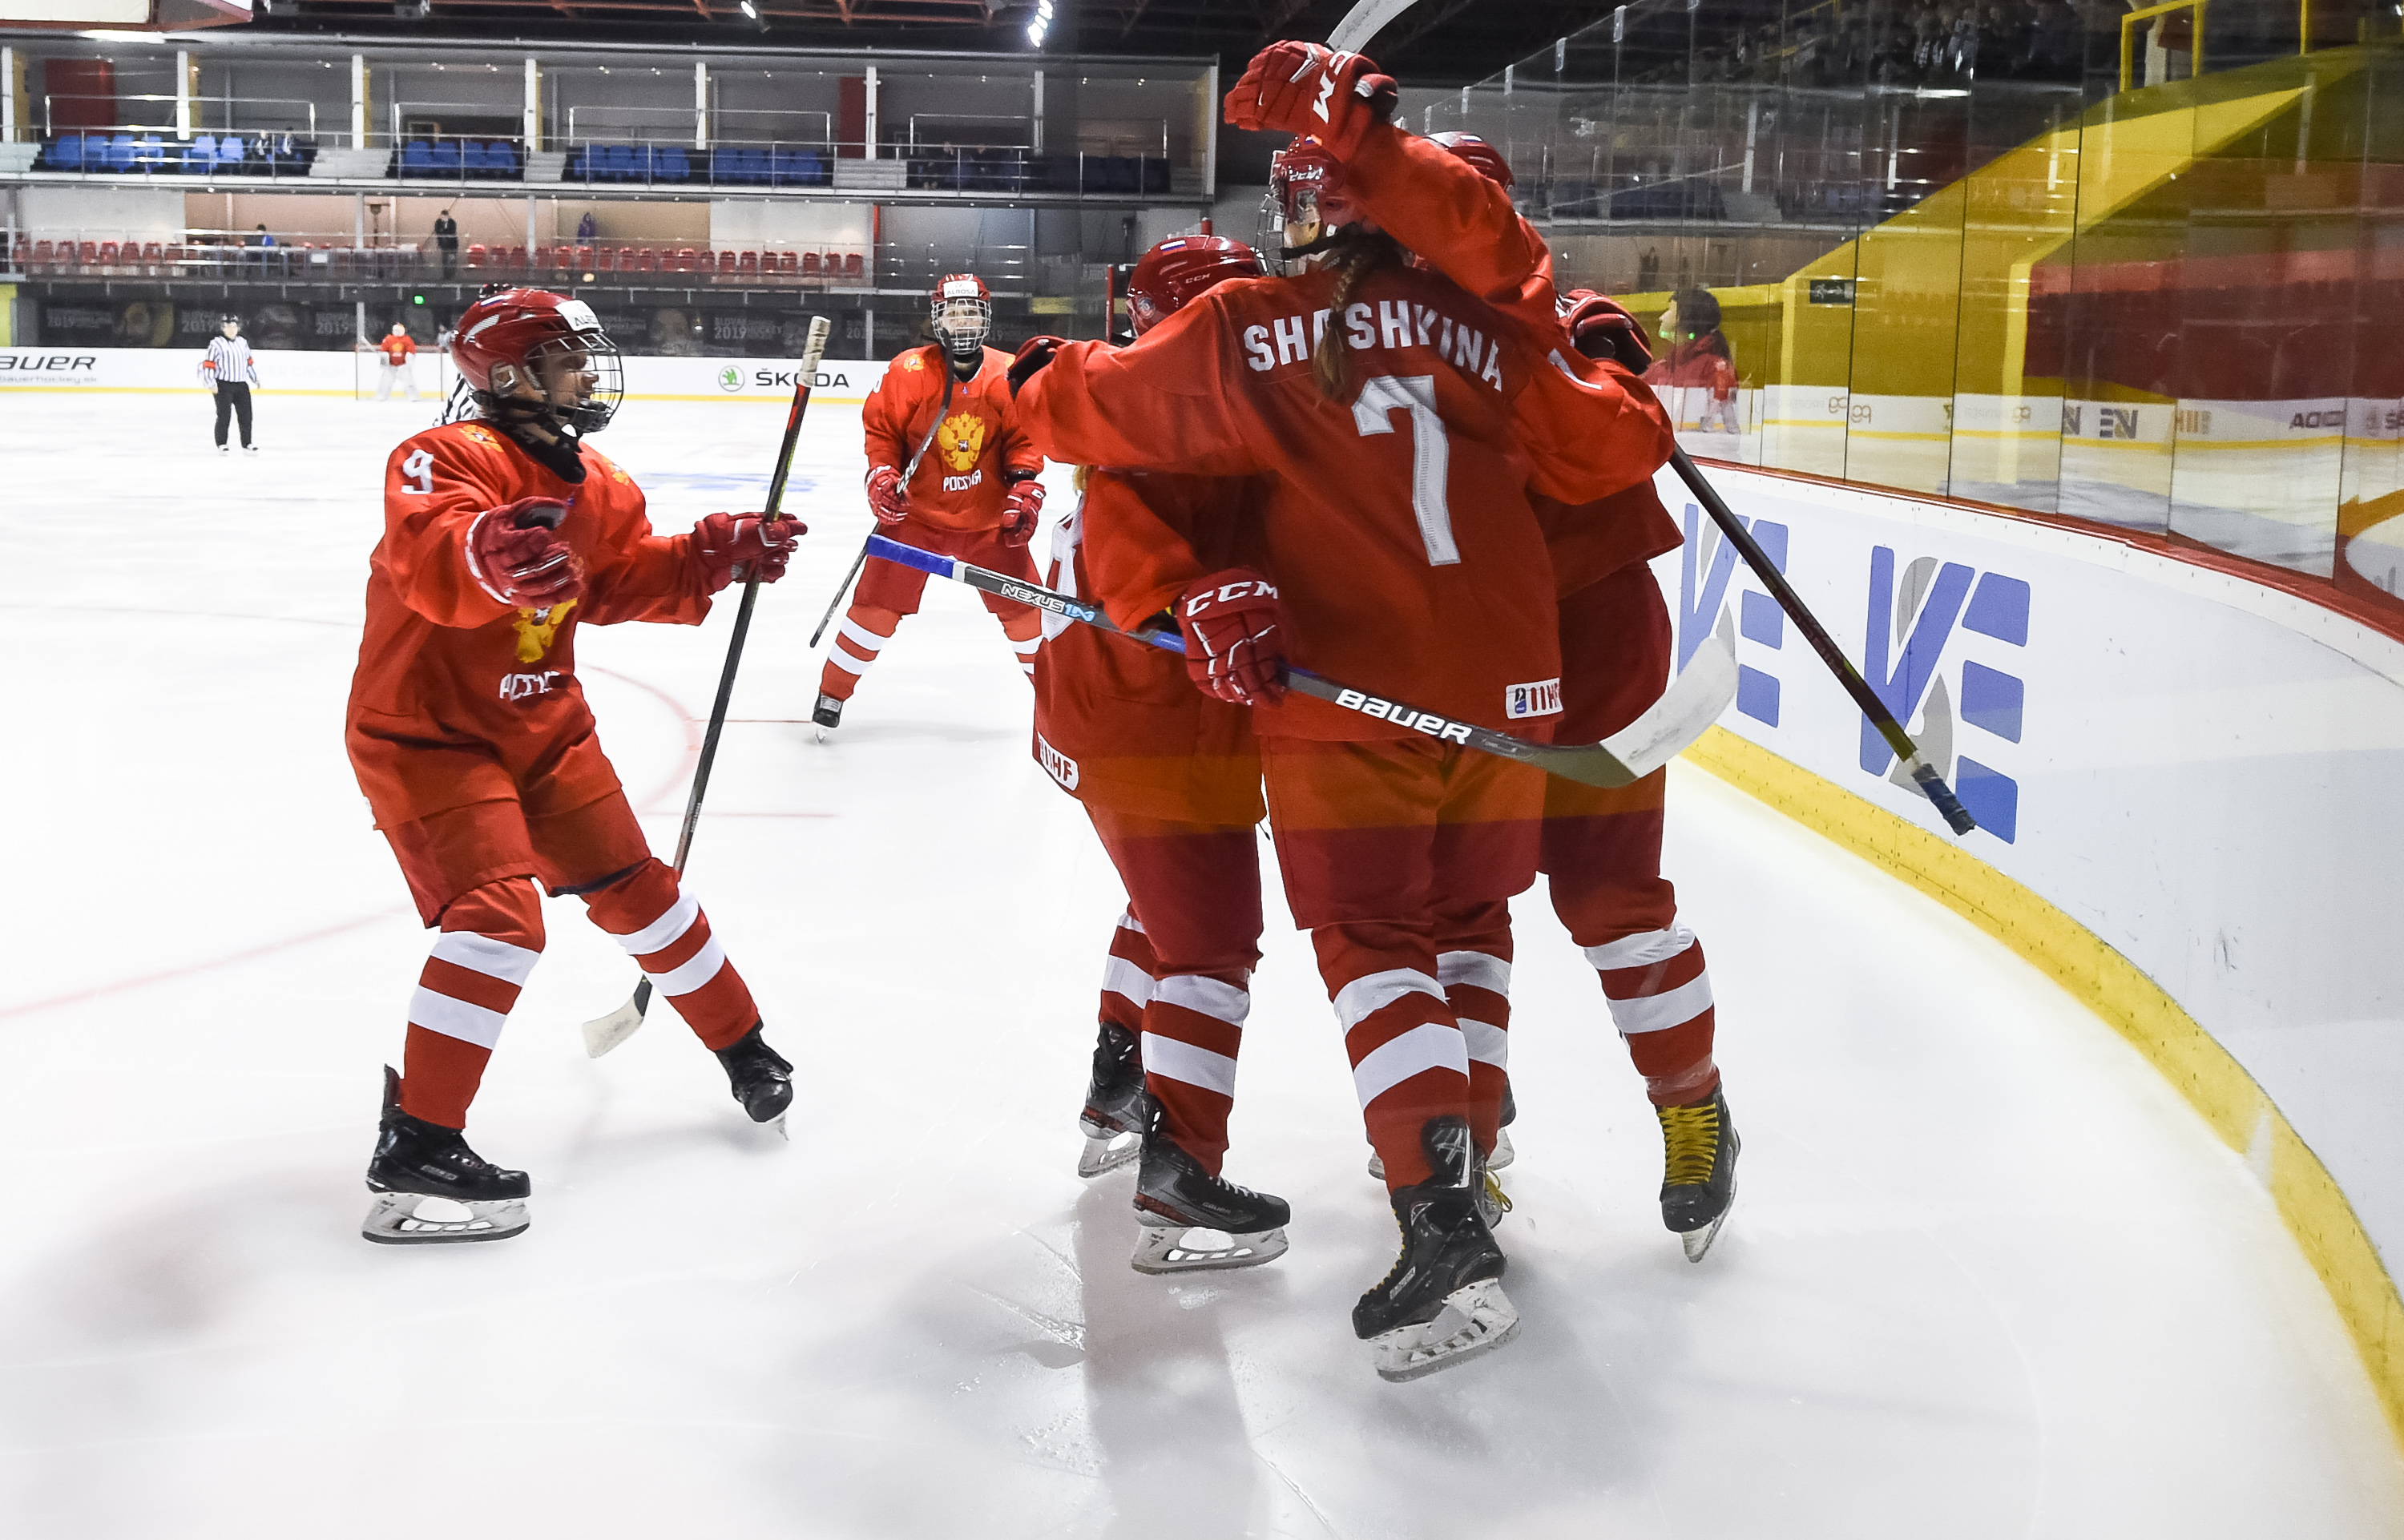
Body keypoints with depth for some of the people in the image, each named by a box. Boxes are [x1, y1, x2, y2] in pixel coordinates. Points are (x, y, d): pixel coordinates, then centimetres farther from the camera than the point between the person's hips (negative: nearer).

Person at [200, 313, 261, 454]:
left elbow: (249, 362, 23)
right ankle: (221, 445, 4)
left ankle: (247, 444, 12)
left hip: (241, 385, 6)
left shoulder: (242, 343, 13)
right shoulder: (216, 344, -7)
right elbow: (208, 364, -10)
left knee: (246, 414, 4)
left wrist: (255, 378, 22)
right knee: (224, 415, -6)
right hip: (223, 385, -6)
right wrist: (211, 384, -16)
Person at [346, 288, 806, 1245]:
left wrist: (715, 554, -3)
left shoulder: (598, 489, 6)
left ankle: (743, 1047, 32)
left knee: (635, 888, 13)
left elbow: (624, 580, 12)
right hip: (423, 731, -8)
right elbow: (431, 562, -41)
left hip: (543, 727, 8)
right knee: (498, 915, -22)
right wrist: (486, 555, -64)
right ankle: (415, 1145, -16)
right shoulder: (447, 458, -22)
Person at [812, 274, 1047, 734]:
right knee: (878, 604, -4)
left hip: (988, 518, 2)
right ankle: (832, 693, 13)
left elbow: (1024, 438, 2)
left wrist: (1025, 489, -9)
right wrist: (881, 475, -14)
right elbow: (880, 428, -2)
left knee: (1023, 605, 3)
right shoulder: (909, 372, -12)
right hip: (916, 512, -1)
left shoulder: (1009, 375, -6)